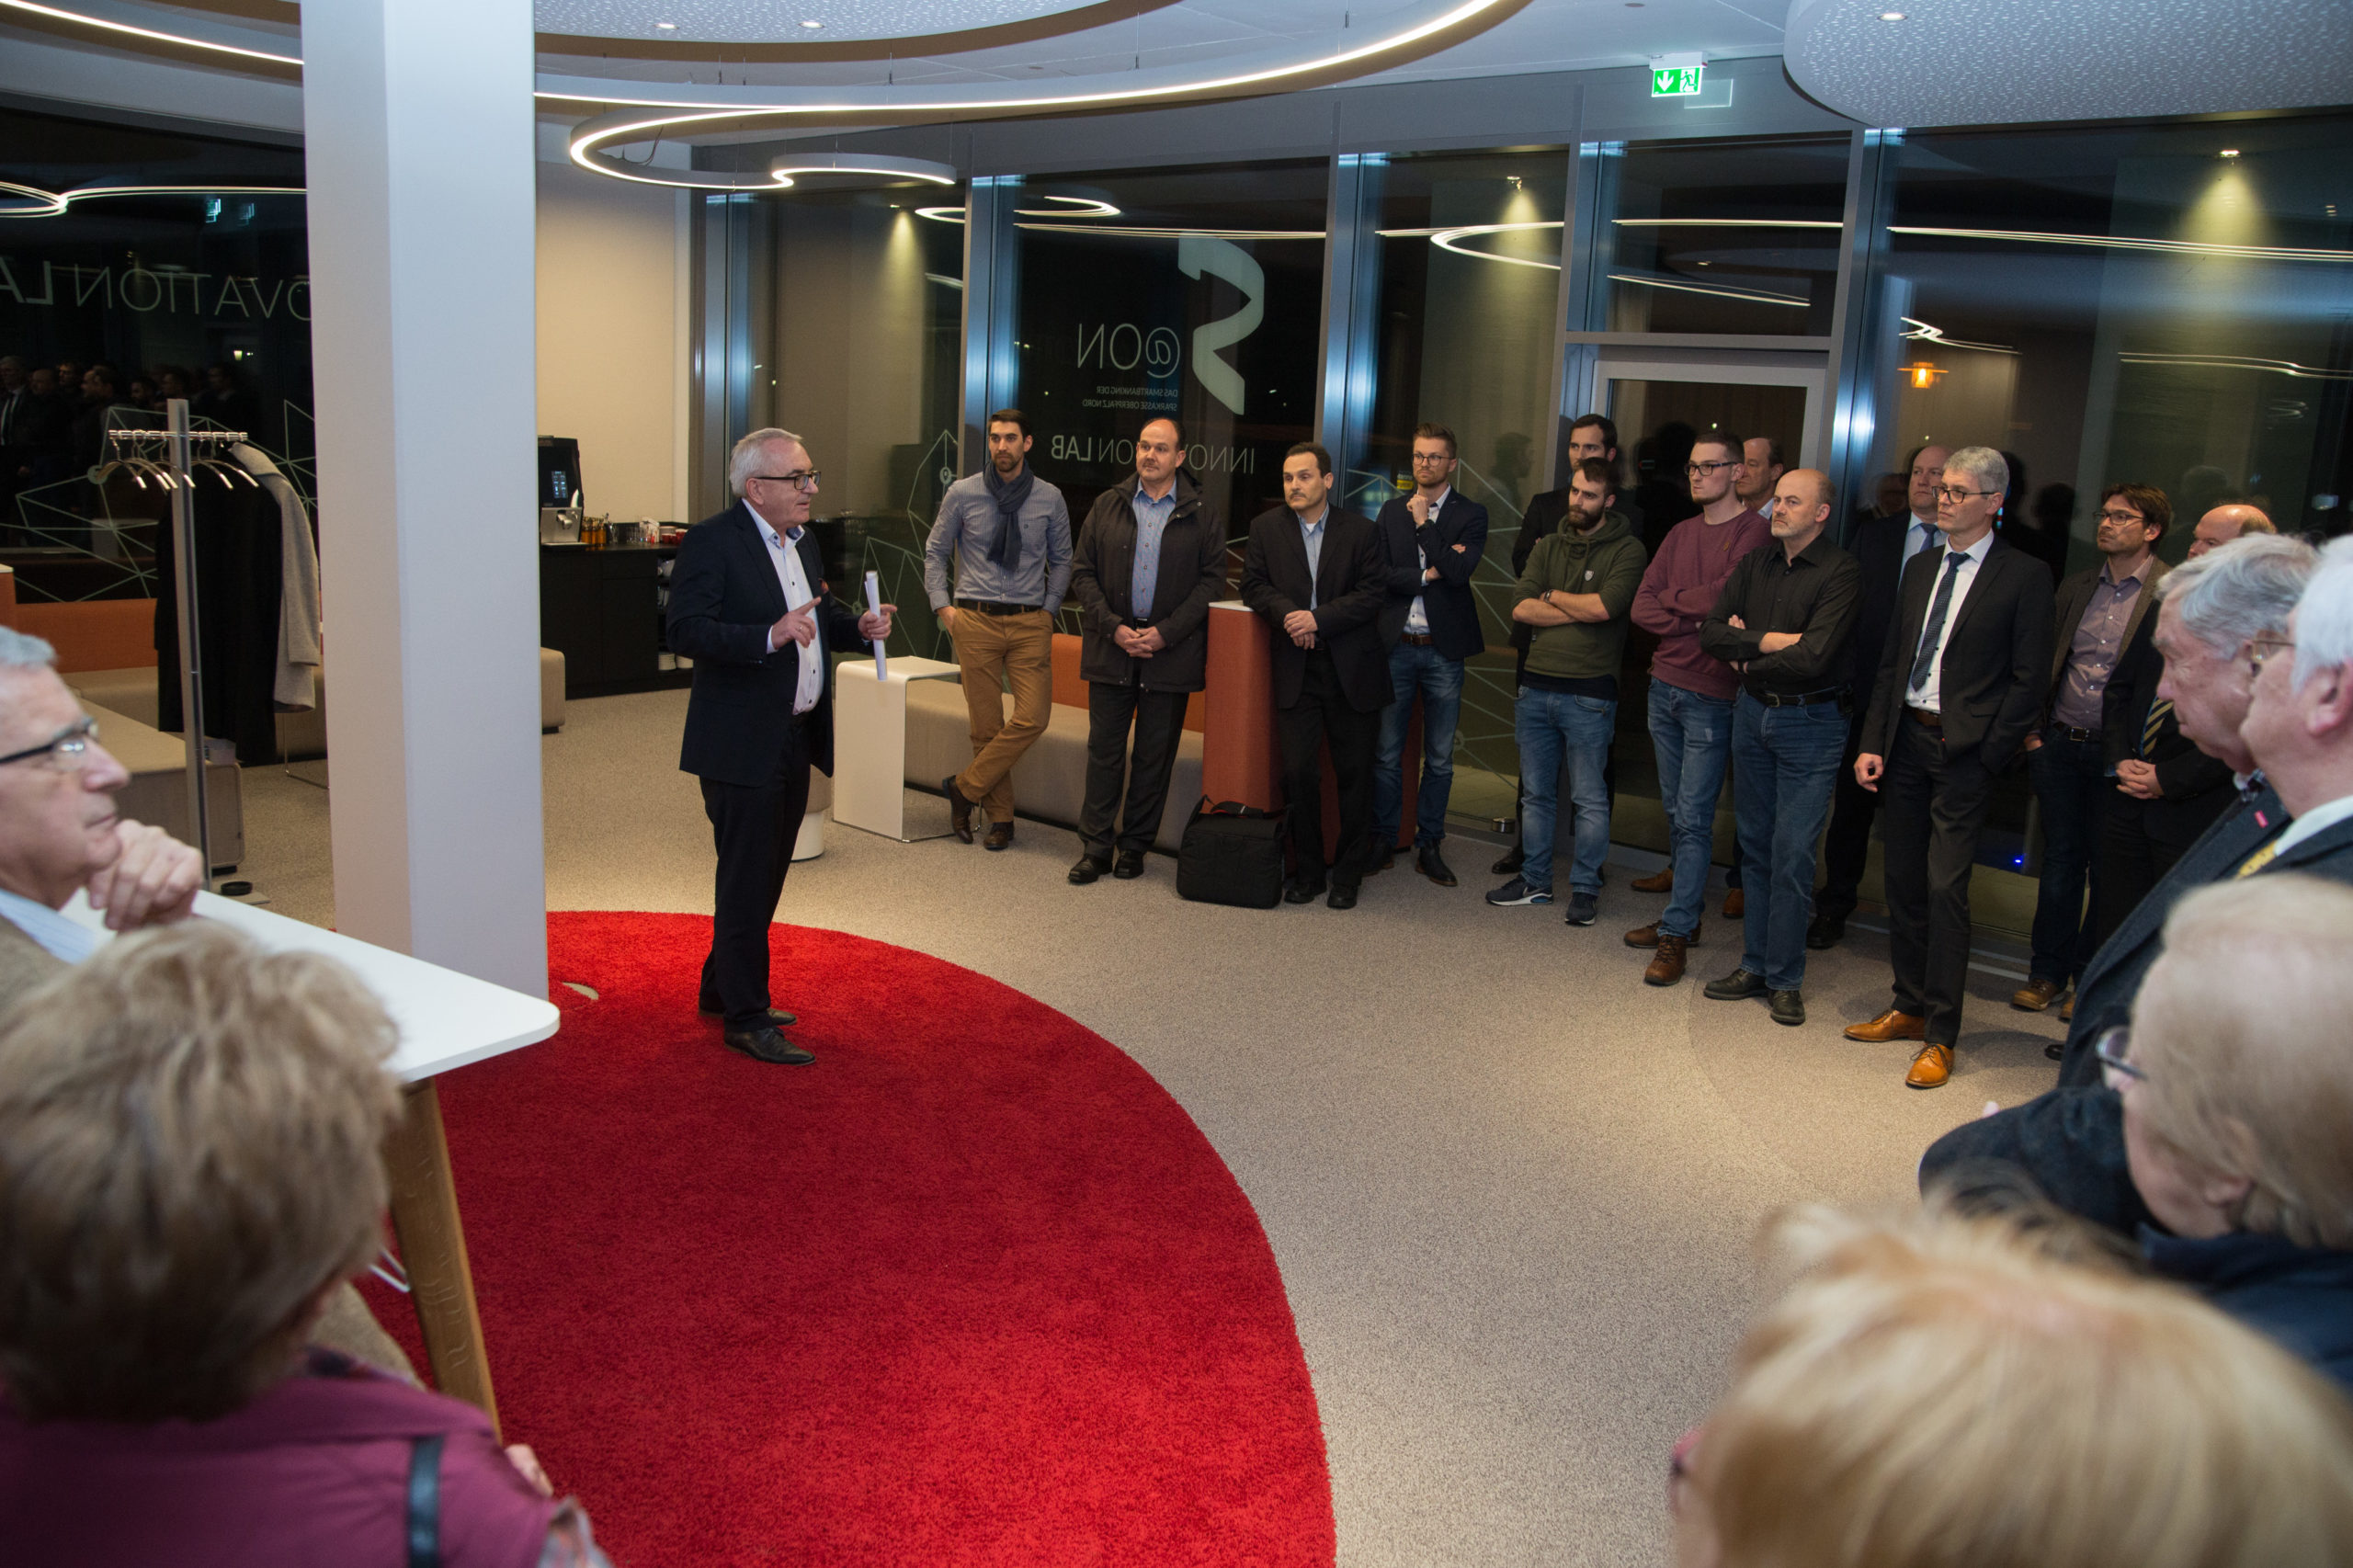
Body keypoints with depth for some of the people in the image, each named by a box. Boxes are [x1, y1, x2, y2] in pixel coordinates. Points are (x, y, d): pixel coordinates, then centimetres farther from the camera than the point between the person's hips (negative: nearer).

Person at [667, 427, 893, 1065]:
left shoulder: (803, 540, 12)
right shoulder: (711, 541, -15)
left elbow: (822, 611, 24)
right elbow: (686, 630, -23)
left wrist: (857, 625, 2)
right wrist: (769, 637, -34)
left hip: (796, 737, 9)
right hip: (742, 744, -9)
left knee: (765, 876, 19)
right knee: (746, 881, -1)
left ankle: (722, 988, 35)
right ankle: (746, 1018, 9)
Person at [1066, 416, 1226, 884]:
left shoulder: (1202, 516, 2)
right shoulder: (1107, 505, 8)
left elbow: (1211, 583, -2)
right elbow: (1082, 572, 6)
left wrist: (1164, 633, -11)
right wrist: (1113, 627, -7)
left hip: (1170, 653, -1)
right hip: (1111, 647, 1)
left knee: (1155, 756, 5)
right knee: (1104, 750, 3)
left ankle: (1135, 847, 17)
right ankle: (1095, 847, 10)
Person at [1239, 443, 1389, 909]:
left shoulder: (1361, 530, 1)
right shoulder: (1266, 528, 7)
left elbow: (1373, 592, -6)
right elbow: (1254, 586, 5)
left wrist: (1318, 618, -16)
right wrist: (1288, 614, -14)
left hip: (1352, 669, -1)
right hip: (1296, 671, 1)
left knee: (1354, 774, 5)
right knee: (1297, 772, 0)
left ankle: (1348, 876, 17)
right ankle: (1306, 872, 14)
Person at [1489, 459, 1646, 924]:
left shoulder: (1626, 550, -3)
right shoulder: (1548, 547, 12)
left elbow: (1604, 606, -19)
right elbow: (1520, 607, 0)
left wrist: (1552, 596, -4)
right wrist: (1580, 610, -8)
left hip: (1588, 694, -5)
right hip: (1536, 688, 5)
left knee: (1589, 799, 1)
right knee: (1536, 793, 13)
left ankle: (1585, 888, 12)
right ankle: (1535, 880, 24)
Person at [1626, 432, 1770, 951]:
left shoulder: (1754, 532, -7)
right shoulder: (1682, 533, 13)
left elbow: (1726, 596, -21)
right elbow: (1642, 608, 6)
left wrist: (1671, 597, -3)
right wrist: (1692, 622, -11)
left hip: (1711, 697, -6)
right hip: (1665, 684, 6)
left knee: (1692, 817, -5)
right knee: (1674, 804, 17)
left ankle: (1679, 924, 0)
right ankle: (1682, 872, 37)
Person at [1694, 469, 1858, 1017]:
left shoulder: (1841, 572, -10)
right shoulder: (1754, 565, 9)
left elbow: (1813, 657, -21)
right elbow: (1712, 632, 0)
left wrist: (1747, 660, -6)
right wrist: (1771, 641, -14)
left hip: (1810, 723, -6)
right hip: (1752, 715, 6)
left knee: (1792, 857, -4)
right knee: (1756, 848, 11)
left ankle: (1784, 978, 6)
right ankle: (1755, 965, 20)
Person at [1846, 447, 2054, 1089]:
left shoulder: (2024, 576, -5)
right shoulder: (1920, 567, 14)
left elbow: (2029, 679, -6)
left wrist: (1990, 756, -11)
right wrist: (1873, 742, 6)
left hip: (1965, 749, -6)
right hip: (1907, 741, 6)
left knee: (1945, 887, -7)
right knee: (1904, 882, 11)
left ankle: (1940, 1036, 2)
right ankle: (1909, 1007, 25)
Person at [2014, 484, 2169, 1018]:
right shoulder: (2075, 588, 11)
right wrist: (2033, 728, 6)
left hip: (2119, 753, -4)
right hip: (2060, 743, 4)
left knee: (2108, 871, 6)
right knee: (2060, 861, 11)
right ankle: (2048, 971, 20)